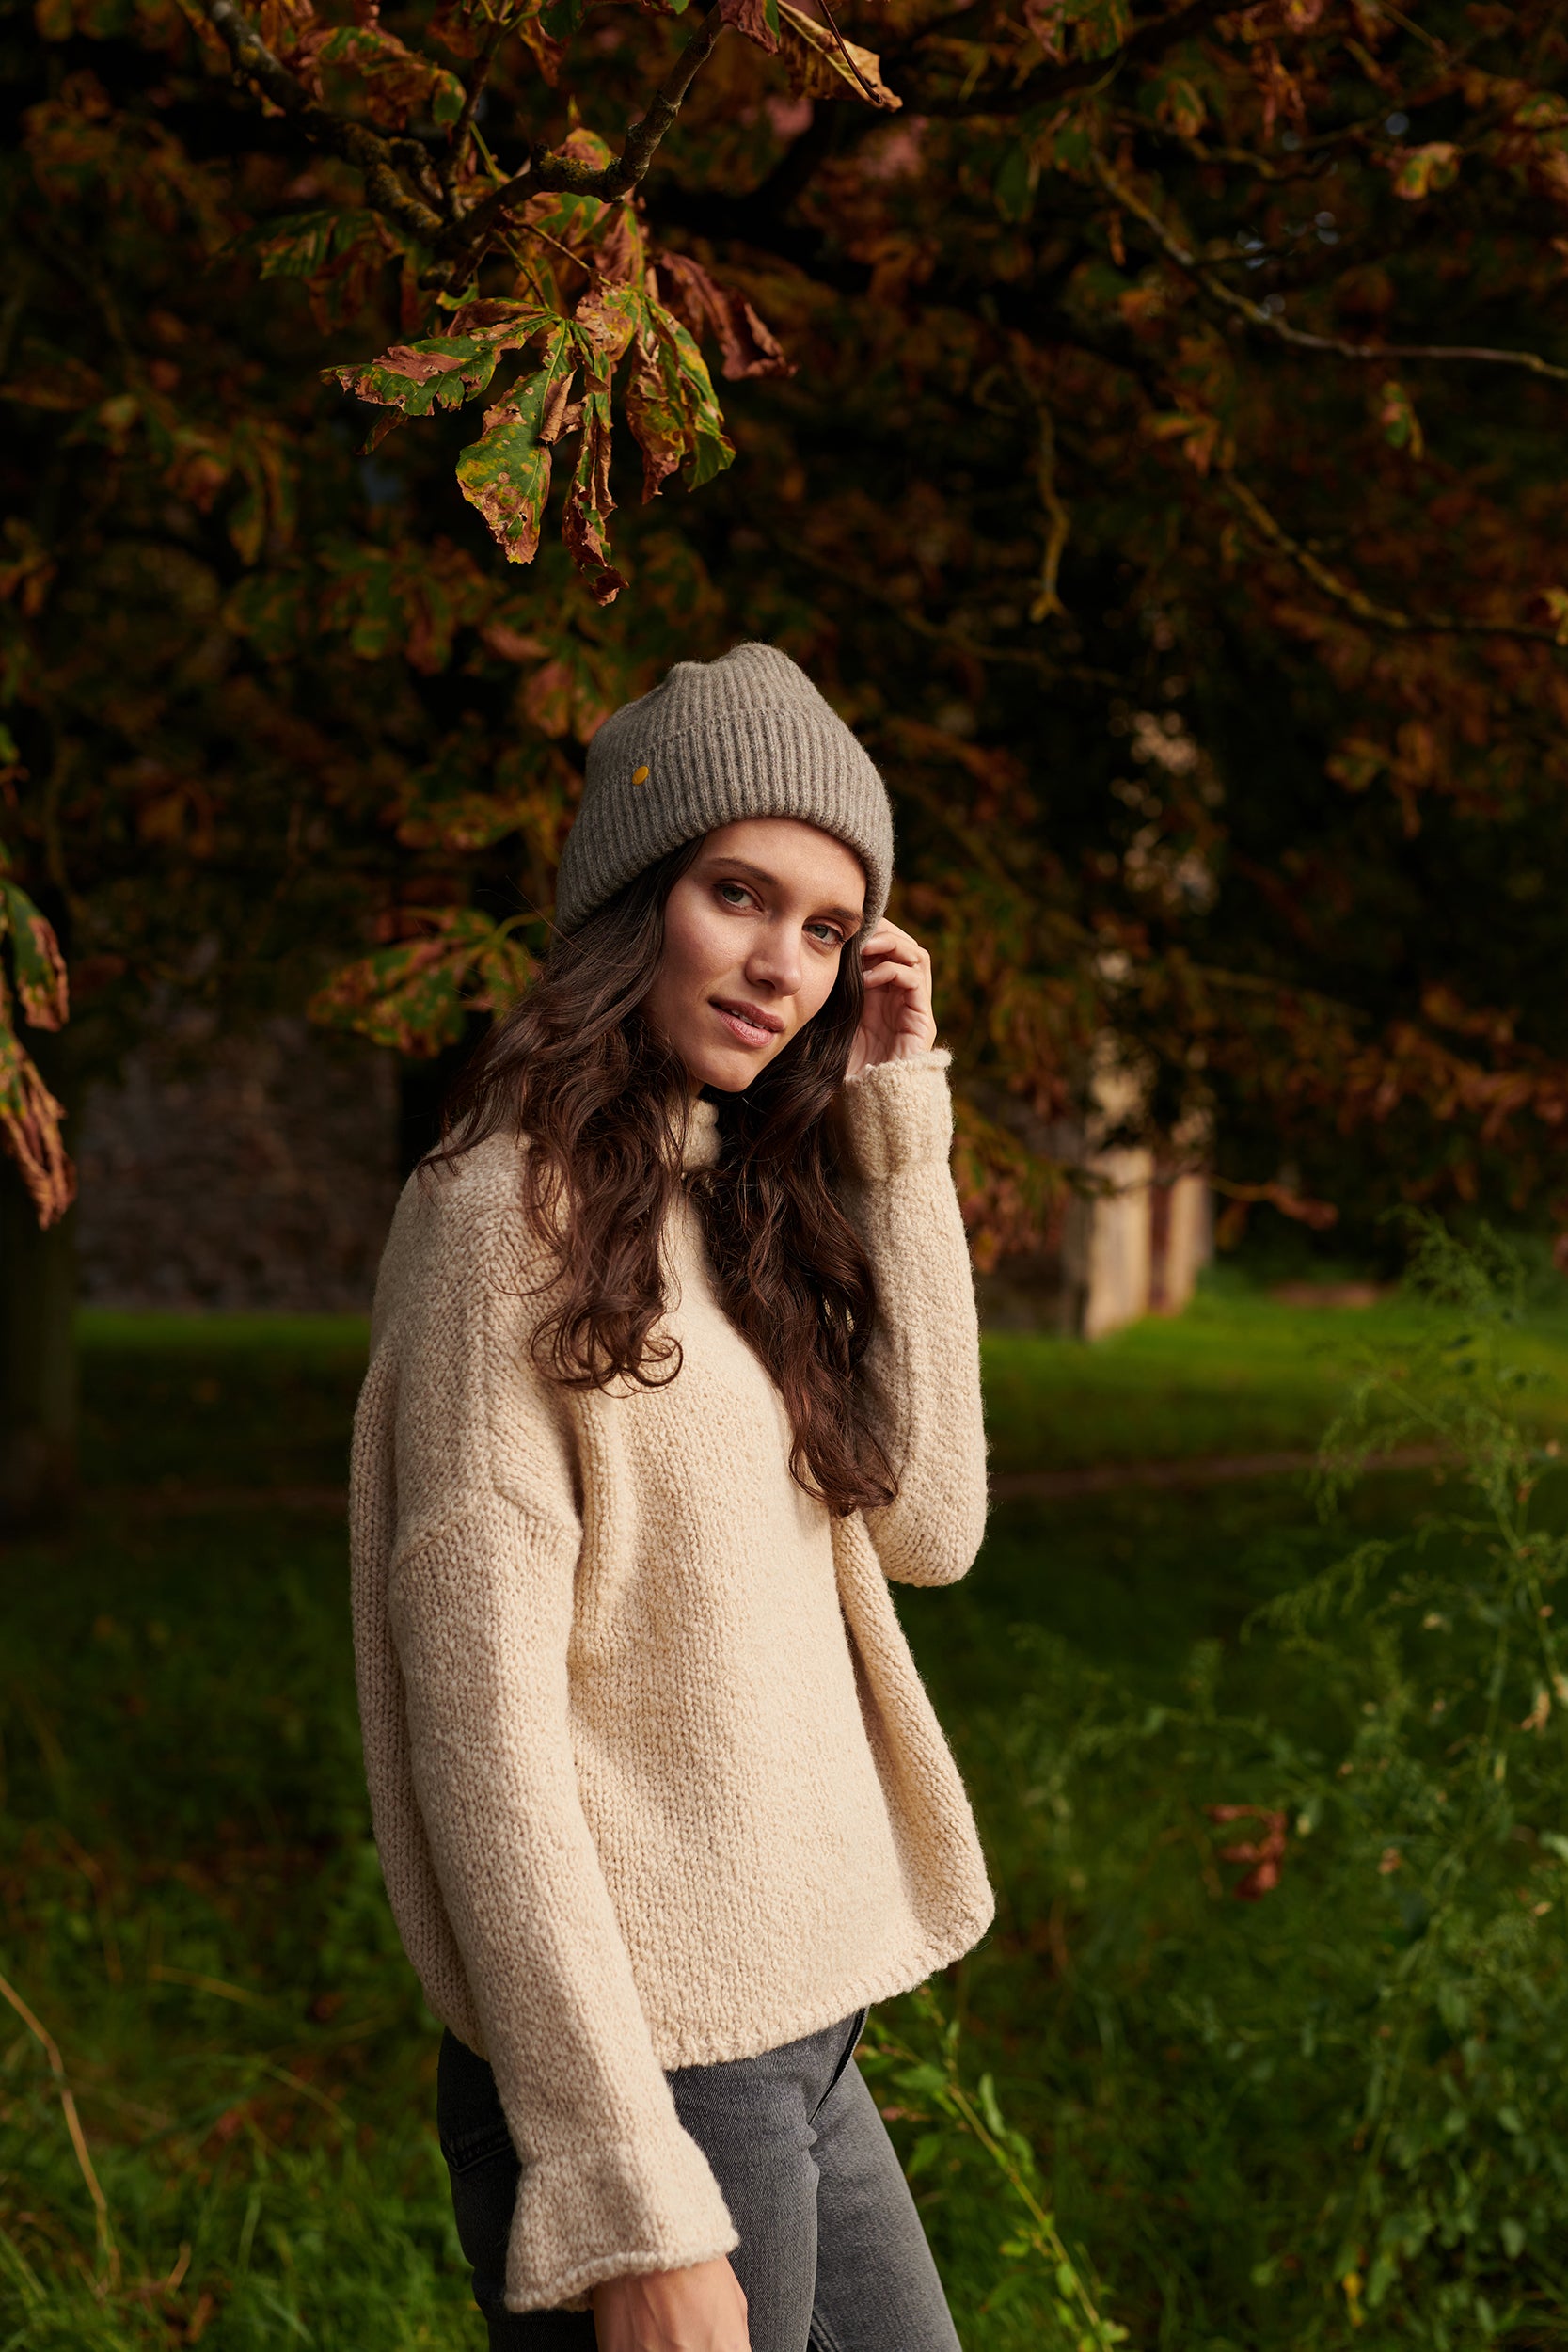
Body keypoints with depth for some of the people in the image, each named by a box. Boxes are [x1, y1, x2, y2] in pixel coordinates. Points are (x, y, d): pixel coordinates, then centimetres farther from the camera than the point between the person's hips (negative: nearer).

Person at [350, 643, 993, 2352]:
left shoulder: (739, 1207, 11)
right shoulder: (514, 1211, -13)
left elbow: (928, 1524, 3)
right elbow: (482, 1730, -17)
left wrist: (900, 1130, 1)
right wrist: (626, 2199, -20)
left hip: (798, 2043, 8)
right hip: (650, 2066, -8)